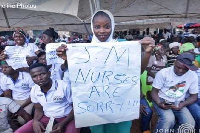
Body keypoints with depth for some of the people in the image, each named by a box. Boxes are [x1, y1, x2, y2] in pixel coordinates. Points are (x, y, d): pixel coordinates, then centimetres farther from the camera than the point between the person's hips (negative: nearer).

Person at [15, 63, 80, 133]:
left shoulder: (64, 86, -17)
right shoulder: (34, 90, 0)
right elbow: (39, 109, 13)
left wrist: (62, 124, -20)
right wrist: (35, 121, -8)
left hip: (67, 119, -5)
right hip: (47, 119, 5)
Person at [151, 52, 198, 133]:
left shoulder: (193, 76, -5)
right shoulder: (163, 73, -14)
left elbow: (194, 96, 4)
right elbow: (154, 91, -8)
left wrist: (182, 104, -15)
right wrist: (159, 103, -27)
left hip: (178, 103, 4)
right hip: (161, 100, -3)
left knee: (190, 123, -21)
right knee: (169, 119, -30)